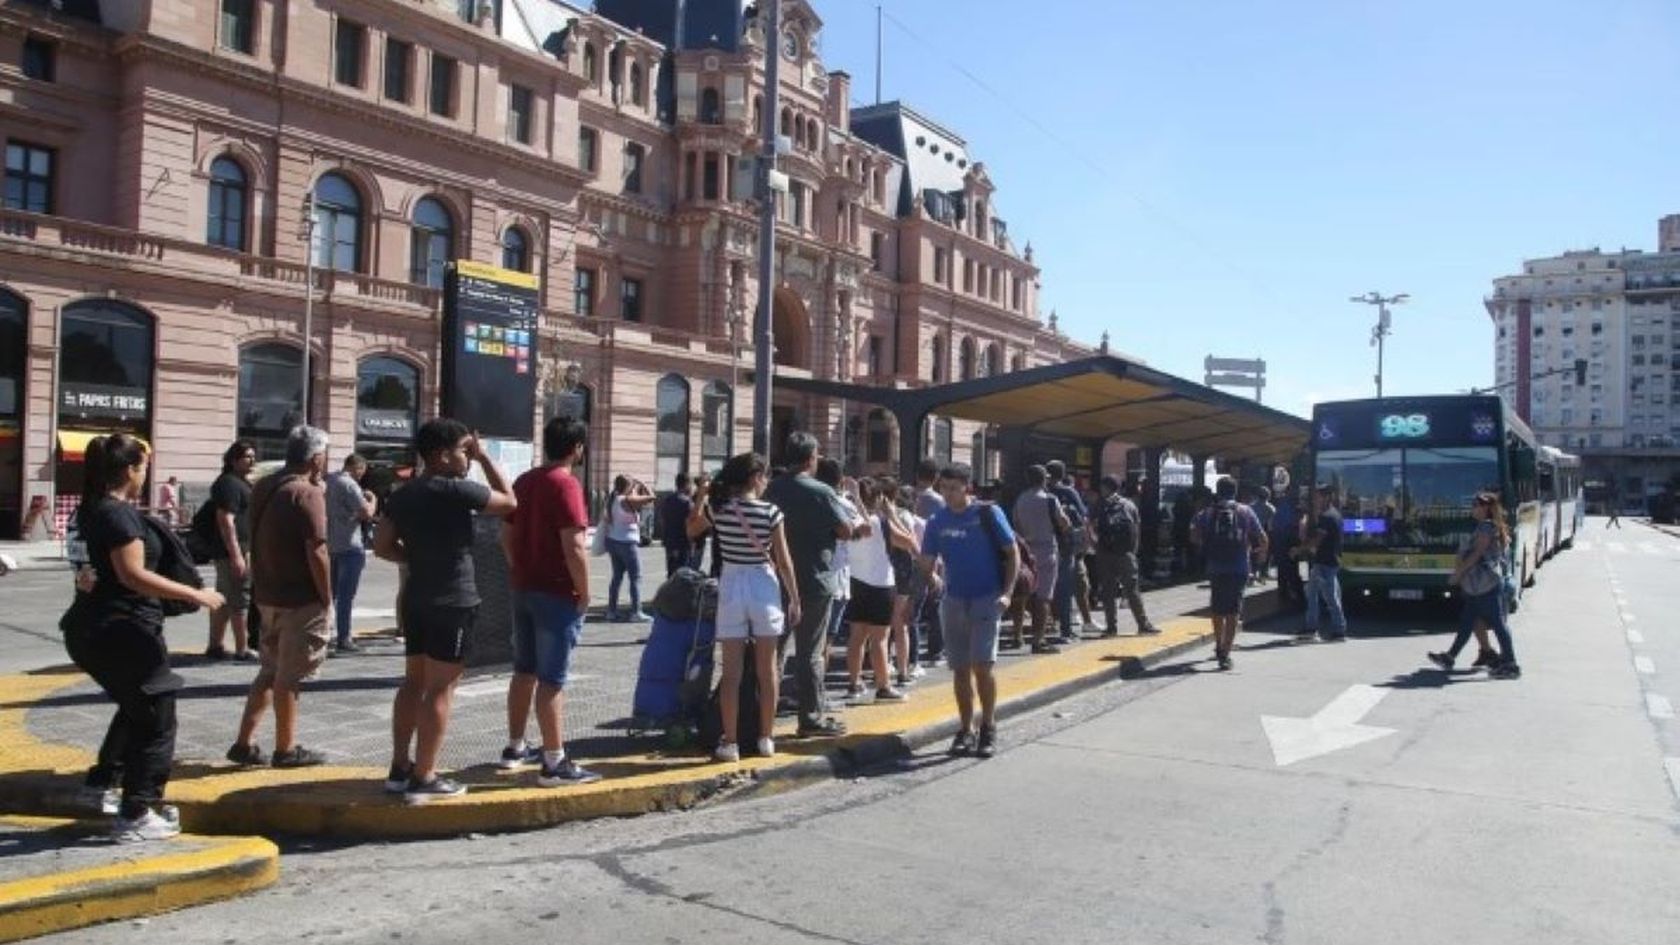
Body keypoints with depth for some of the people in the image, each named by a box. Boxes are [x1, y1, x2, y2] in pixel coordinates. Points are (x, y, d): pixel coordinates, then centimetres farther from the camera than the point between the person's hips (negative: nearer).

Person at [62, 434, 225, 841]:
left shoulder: (95, 509, 11)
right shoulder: (120, 514, -18)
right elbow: (133, 574, -27)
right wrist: (195, 594, -25)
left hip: (96, 628, 10)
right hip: (123, 629, -10)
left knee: (136, 707, 27)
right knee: (156, 719, -1)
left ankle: (101, 781, 32)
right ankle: (135, 816, 0)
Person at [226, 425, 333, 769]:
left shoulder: (263, 488, 9)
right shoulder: (307, 493, -17)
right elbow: (316, 552, -21)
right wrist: (327, 599, -12)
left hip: (268, 595, 8)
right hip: (300, 599, -8)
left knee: (271, 669, 18)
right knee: (289, 676, 2)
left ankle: (244, 743, 18)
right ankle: (286, 749, 12)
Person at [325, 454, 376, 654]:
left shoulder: (328, 481, 11)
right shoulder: (349, 485, -15)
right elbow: (367, 513, -21)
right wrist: (372, 500, -2)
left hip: (329, 545, 8)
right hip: (349, 546, -8)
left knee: (330, 593, 16)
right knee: (346, 594, -3)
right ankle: (343, 639, -1)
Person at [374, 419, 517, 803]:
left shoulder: (403, 495, 8)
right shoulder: (456, 490, -14)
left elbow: (382, 546, 10)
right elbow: (509, 502, -4)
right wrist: (486, 458, 1)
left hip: (417, 598, 8)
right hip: (453, 601, -8)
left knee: (413, 682, 14)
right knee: (440, 688, -3)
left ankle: (400, 768, 19)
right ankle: (422, 779, 0)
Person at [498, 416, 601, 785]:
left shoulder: (523, 481, 11)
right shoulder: (566, 484, -16)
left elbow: (507, 537, 17)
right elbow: (574, 546, -22)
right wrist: (584, 592, -14)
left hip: (524, 590, 9)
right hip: (558, 594, -8)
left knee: (524, 670, 17)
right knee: (552, 679, -6)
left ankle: (515, 748, 27)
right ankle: (554, 763, -2)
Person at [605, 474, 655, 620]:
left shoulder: (613, 500, 8)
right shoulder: (628, 500, -16)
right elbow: (651, 497, -16)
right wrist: (641, 485, -4)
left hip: (613, 541, 8)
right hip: (627, 542, -8)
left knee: (617, 576, 13)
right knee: (635, 577, -3)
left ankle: (612, 610, 14)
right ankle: (636, 612, -6)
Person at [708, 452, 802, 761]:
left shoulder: (719, 509, -4)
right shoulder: (770, 512, -9)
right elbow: (784, 562, -6)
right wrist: (795, 600, 3)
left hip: (731, 587, 1)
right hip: (764, 587, -1)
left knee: (732, 672, 4)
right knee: (767, 669, 11)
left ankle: (731, 743, 5)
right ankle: (766, 739, 18)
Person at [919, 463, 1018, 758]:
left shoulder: (988, 513, -6)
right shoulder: (937, 522, 5)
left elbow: (1012, 553, -3)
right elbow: (927, 566, 8)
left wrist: (1007, 593, -11)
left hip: (986, 599, -4)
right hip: (953, 601, 4)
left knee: (981, 665, -12)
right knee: (960, 669, 7)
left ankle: (988, 728, 4)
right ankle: (966, 729, 17)